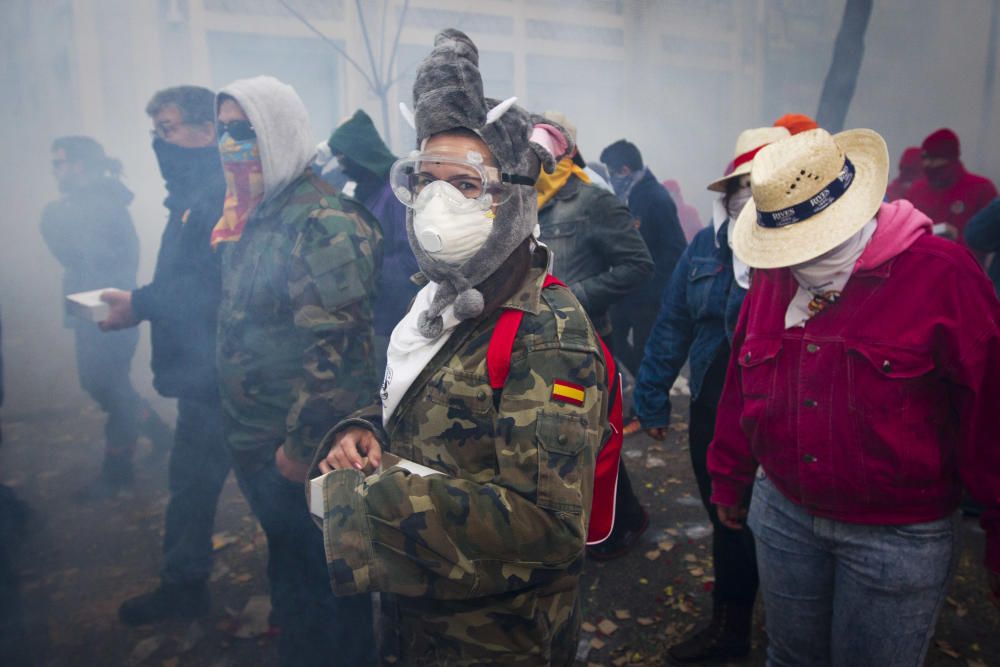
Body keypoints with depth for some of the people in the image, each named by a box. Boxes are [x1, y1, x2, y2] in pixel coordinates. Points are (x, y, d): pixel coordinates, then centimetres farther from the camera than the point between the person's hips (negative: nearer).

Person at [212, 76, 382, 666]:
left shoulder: (321, 218, -20)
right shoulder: (253, 213, 10)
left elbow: (335, 346, -25)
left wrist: (302, 445, -21)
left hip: (305, 449, -9)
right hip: (256, 443, 9)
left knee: (324, 583, 10)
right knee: (289, 566, 25)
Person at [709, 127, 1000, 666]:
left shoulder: (941, 274, -15)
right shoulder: (771, 278, -1)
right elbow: (741, 388, 7)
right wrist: (728, 479, 14)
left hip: (898, 537, -3)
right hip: (782, 515, 4)